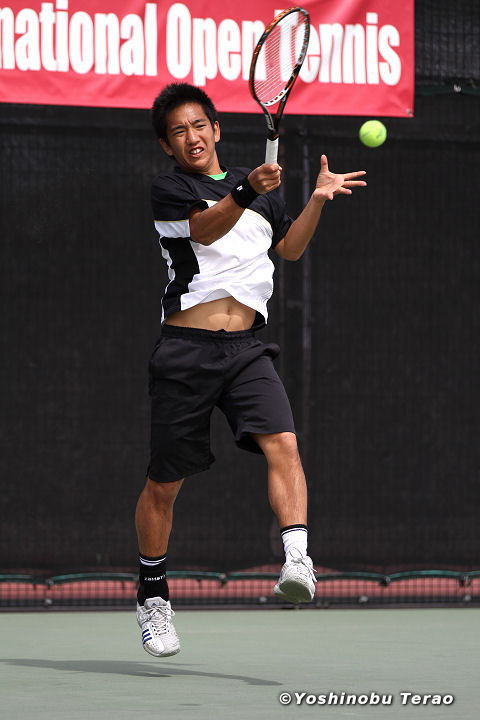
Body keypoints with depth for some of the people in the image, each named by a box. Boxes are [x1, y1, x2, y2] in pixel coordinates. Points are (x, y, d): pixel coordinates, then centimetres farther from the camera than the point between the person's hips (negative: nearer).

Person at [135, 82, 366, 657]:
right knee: (164, 482, 4)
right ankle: (152, 598, 23)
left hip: (246, 350, 3)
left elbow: (289, 247, 32)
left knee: (282, 443, -24)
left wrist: (318, 199, 18)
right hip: (187, 347, -3)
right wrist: (246, 192, -37)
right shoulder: (167, 189, 1)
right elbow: (205, 226, -20)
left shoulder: (257, 185, 18)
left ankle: (296, 564, -36)